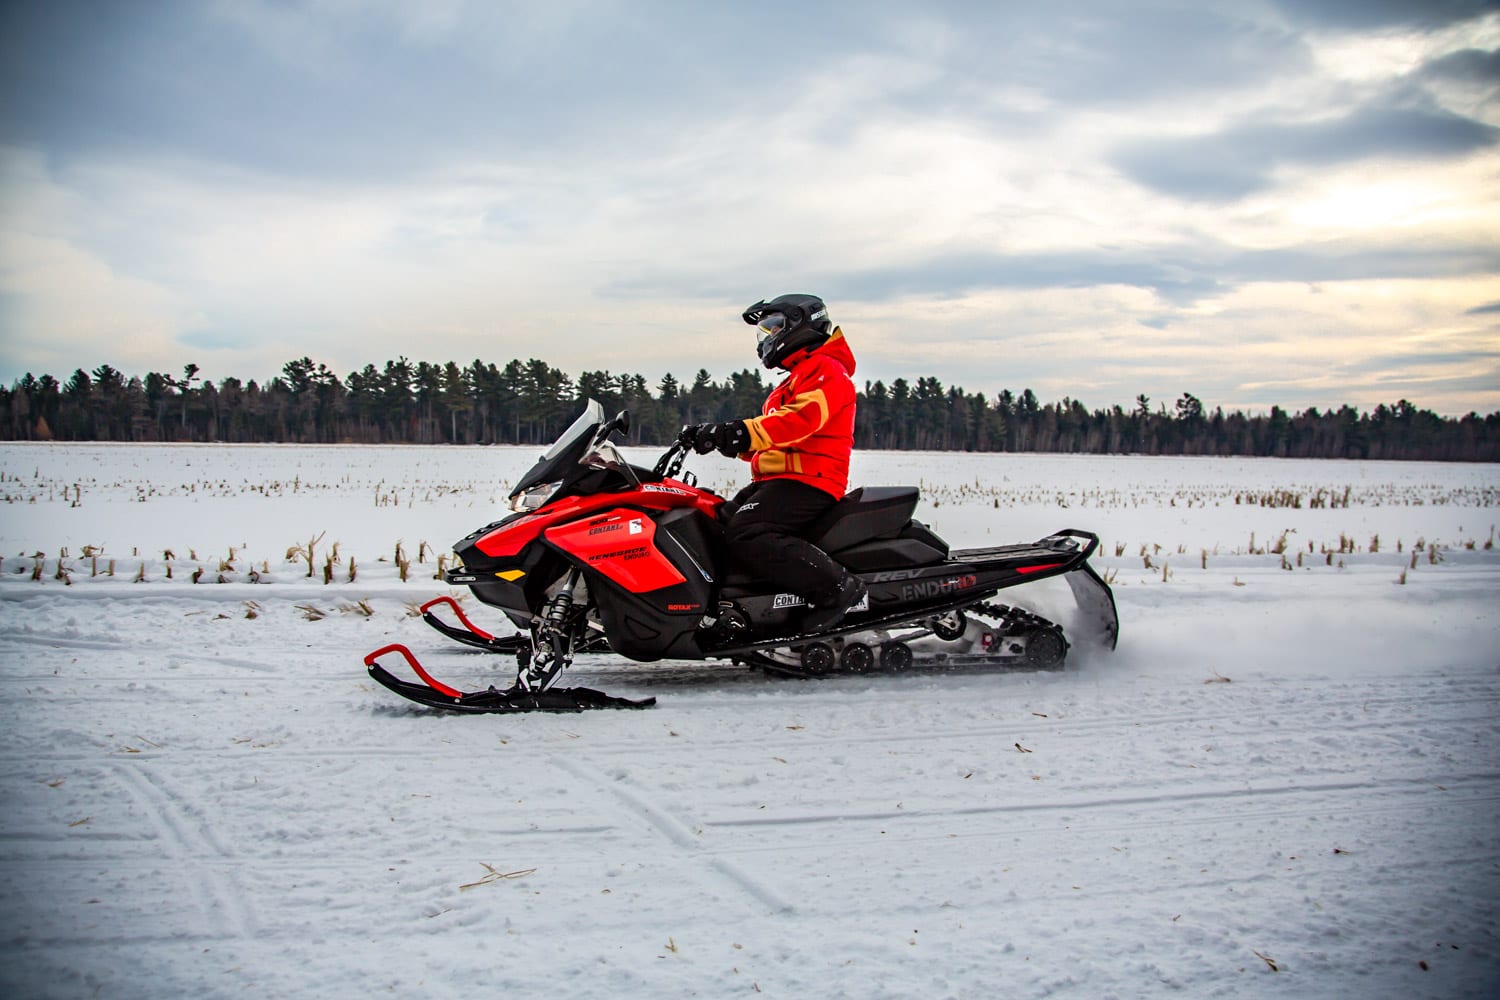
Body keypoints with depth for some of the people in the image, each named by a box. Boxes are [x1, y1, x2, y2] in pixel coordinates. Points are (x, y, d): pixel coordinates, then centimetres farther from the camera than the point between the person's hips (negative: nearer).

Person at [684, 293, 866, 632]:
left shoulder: (825, 369, -4)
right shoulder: (799, 378, 31)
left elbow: (802, 418, -24)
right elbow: (768, 439, 27)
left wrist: (742, 433, -35)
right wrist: (717, 436, 12)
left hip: (807, 480, -11)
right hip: (778, 478, 11)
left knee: (744, 538, -30)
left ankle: (837, 587, -27)